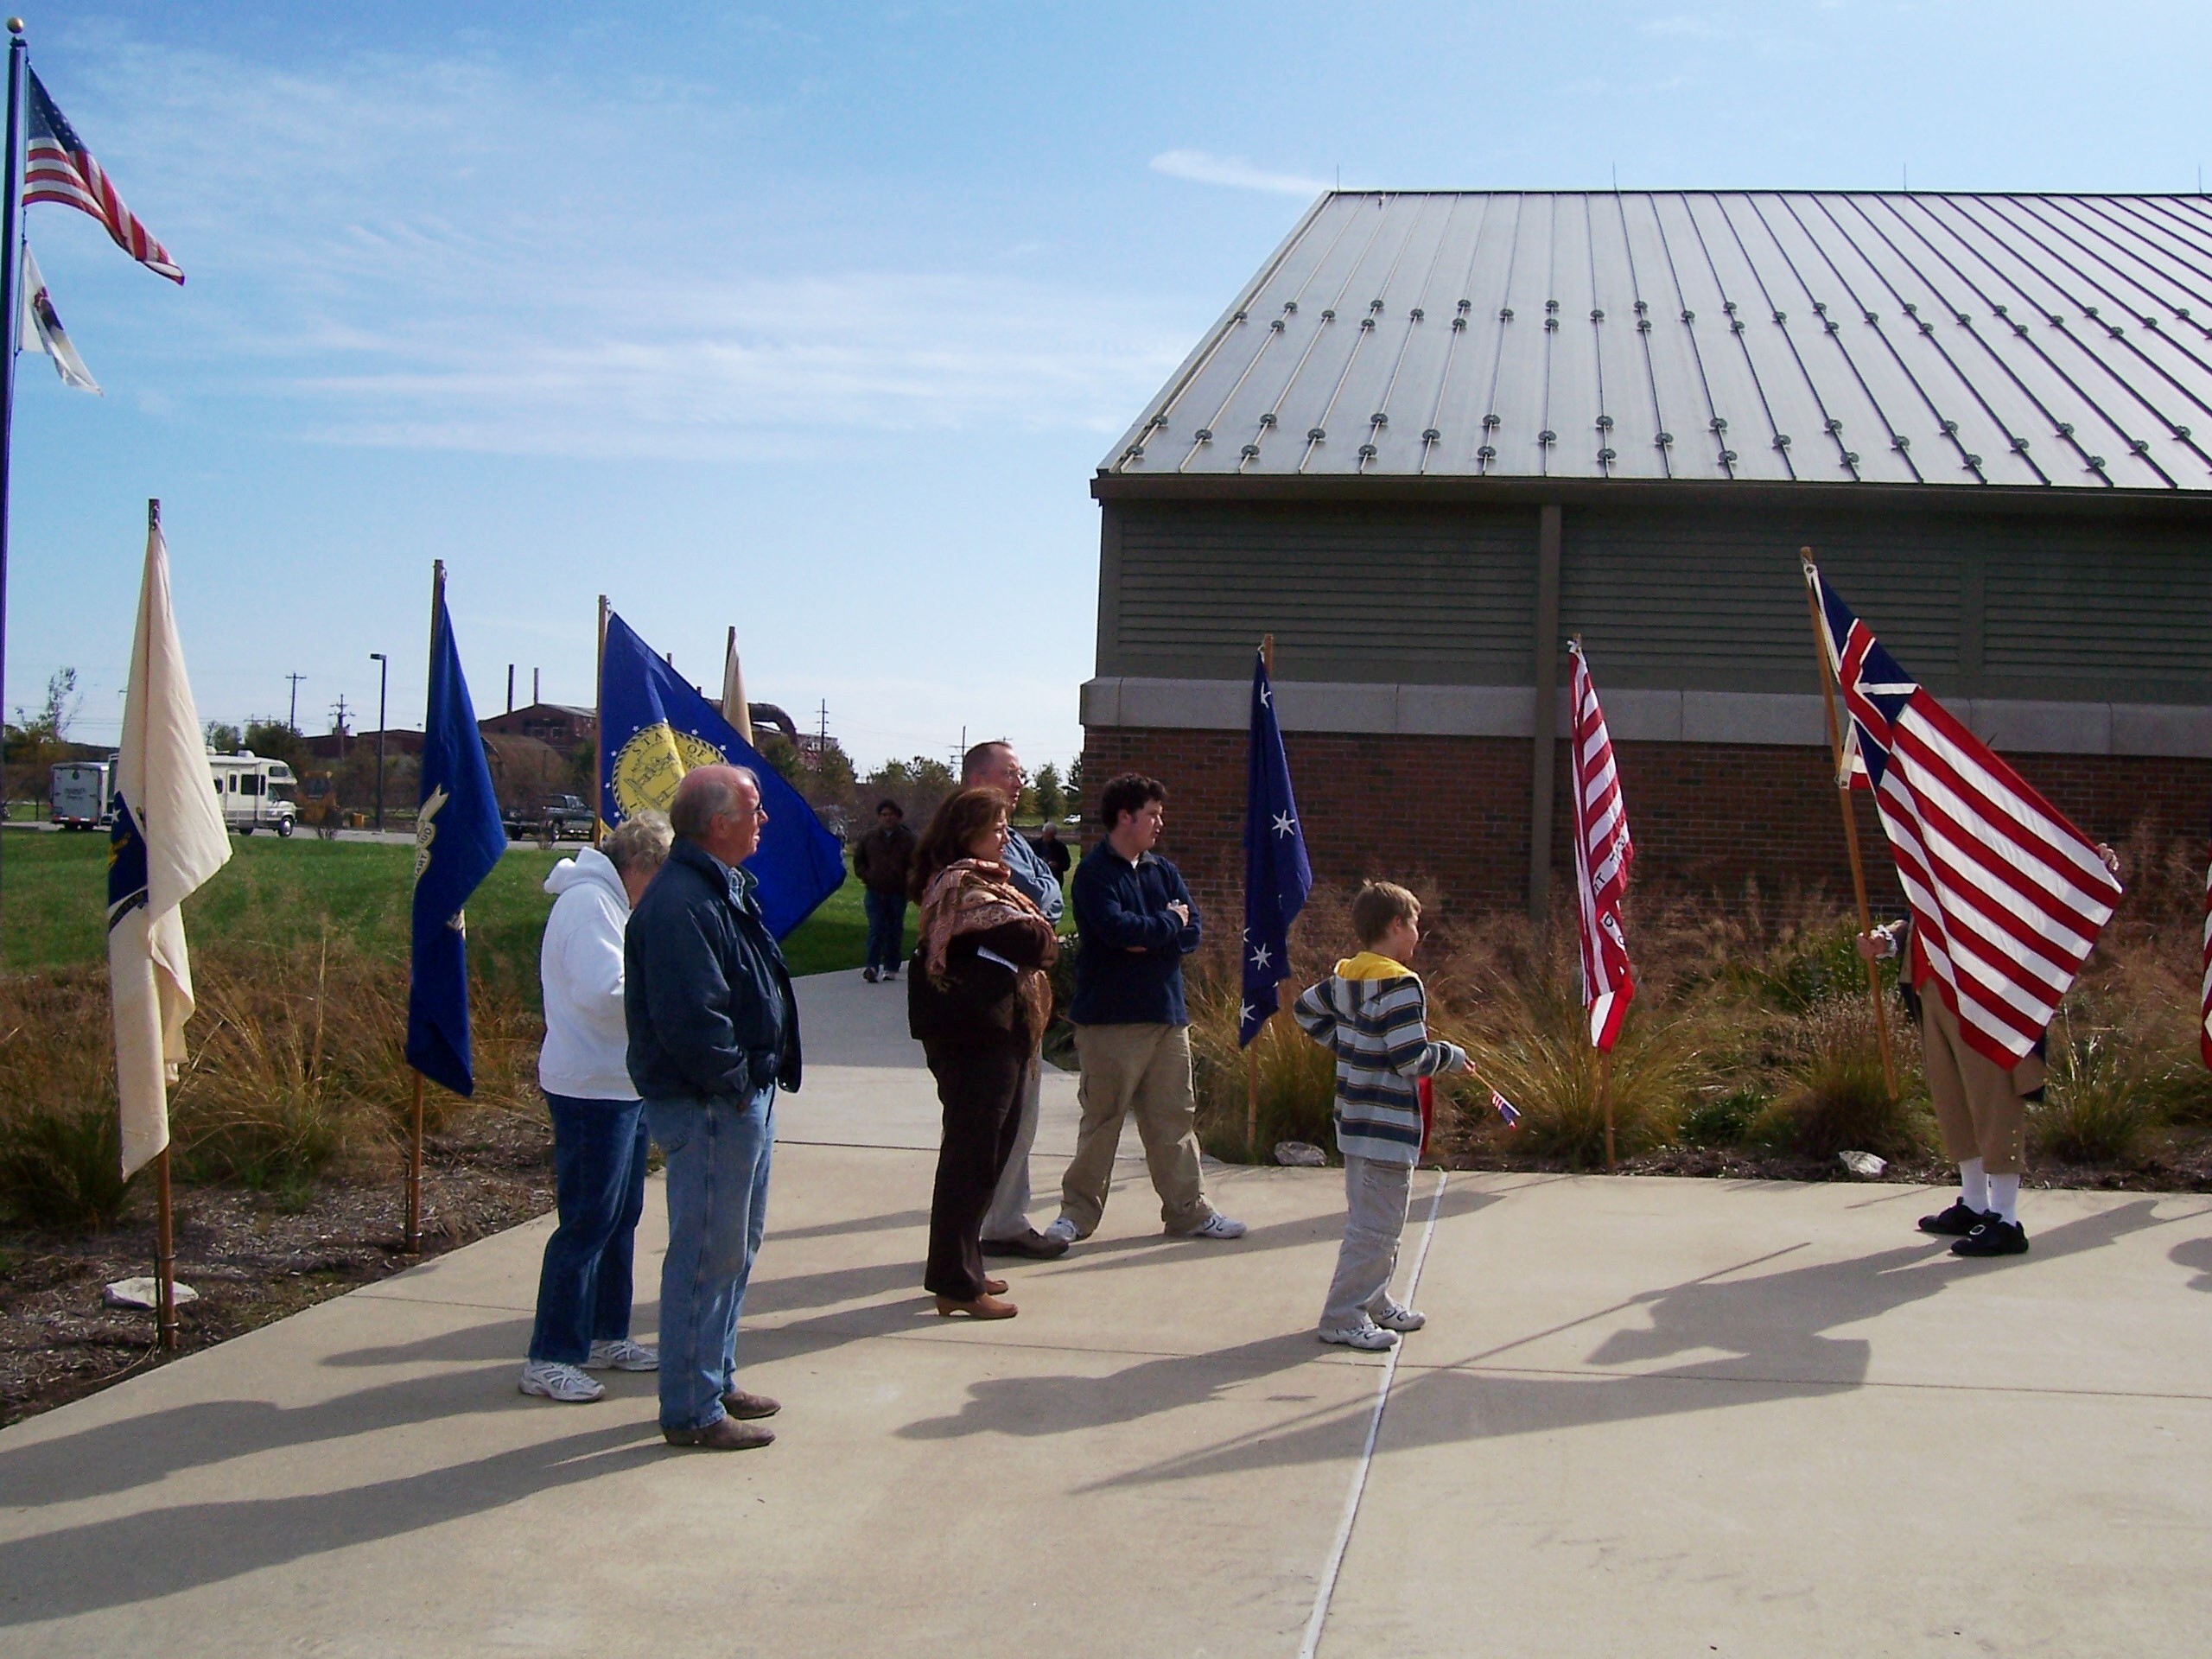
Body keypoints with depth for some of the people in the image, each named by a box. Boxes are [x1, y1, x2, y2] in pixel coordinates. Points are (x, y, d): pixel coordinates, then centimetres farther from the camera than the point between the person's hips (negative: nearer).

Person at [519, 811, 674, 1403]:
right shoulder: (589, 902, -17)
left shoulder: (606, 901, 18)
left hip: (621, 1086, 11)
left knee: (620, 1216, 16)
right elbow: (602, 991, -28)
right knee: (587, 1223, -7)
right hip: (593, 1088, -11)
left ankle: (606, 1336, 26)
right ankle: (549, 1359, -2)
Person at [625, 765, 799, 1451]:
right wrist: (735, 1080, -18)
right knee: (707, 1254, -2)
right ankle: (691, 1411, 7)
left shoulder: (722, 889, 13)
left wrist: (758, 1079, 13)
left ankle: (715, 1379, 33)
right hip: (709, 1105, -11)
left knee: (735, 1246, 20)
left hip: (744, 1097, 11)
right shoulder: (680, 902, -22)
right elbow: (690, 1016, -28)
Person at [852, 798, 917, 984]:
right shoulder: (869, 838, 8)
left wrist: (907, 882, -9)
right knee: (876, 929, -9)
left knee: (894, 931, 6)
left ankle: (891, 967, 13)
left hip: (898, 893, 0)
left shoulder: (907, 839, 2)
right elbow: (858, 861, 17)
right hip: (874, 892, 0)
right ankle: (872, 966, -15)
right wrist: (867, 876, 4)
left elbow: (915, 865, 2)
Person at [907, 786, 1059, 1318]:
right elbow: (1036, 942, -20)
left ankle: (961, 1269, 24)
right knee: (973, 1155, -6)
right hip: (977, 1038, -10)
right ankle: (956, 1284, 0)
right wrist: (1037, 933, -1)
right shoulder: (963, 886, -14)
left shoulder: (979, 882, 20)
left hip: (996, 1035, 10)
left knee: (985, 1154, 16)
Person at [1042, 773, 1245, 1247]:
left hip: (1167, 1013, 6)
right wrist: (1167, 923, -7)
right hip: (1109, 1016, -6)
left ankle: (1189, 1211, 17)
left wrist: (1144, 936, -13)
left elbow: (1191, 934, 3)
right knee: (1101, 1118, 1)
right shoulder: (1094, 871, -7)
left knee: (1174, 1117, 9)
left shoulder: (1163, 871, 12)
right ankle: (1077, 1212, 12)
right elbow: (1115, 928, -22)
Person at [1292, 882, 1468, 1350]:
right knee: (1376, 1227, -3)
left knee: (1368, 1218, 20)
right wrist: (1452, 1056, -4)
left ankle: (1374, 1302, 30)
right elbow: (1412, 1059, -22)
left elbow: (1305, 1010, 22)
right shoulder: (1401, 985, -19)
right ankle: (1343, 1318, 1)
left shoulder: (1345, 976, 7)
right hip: (1387, 1127, -9)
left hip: (1355, 1120, 9)